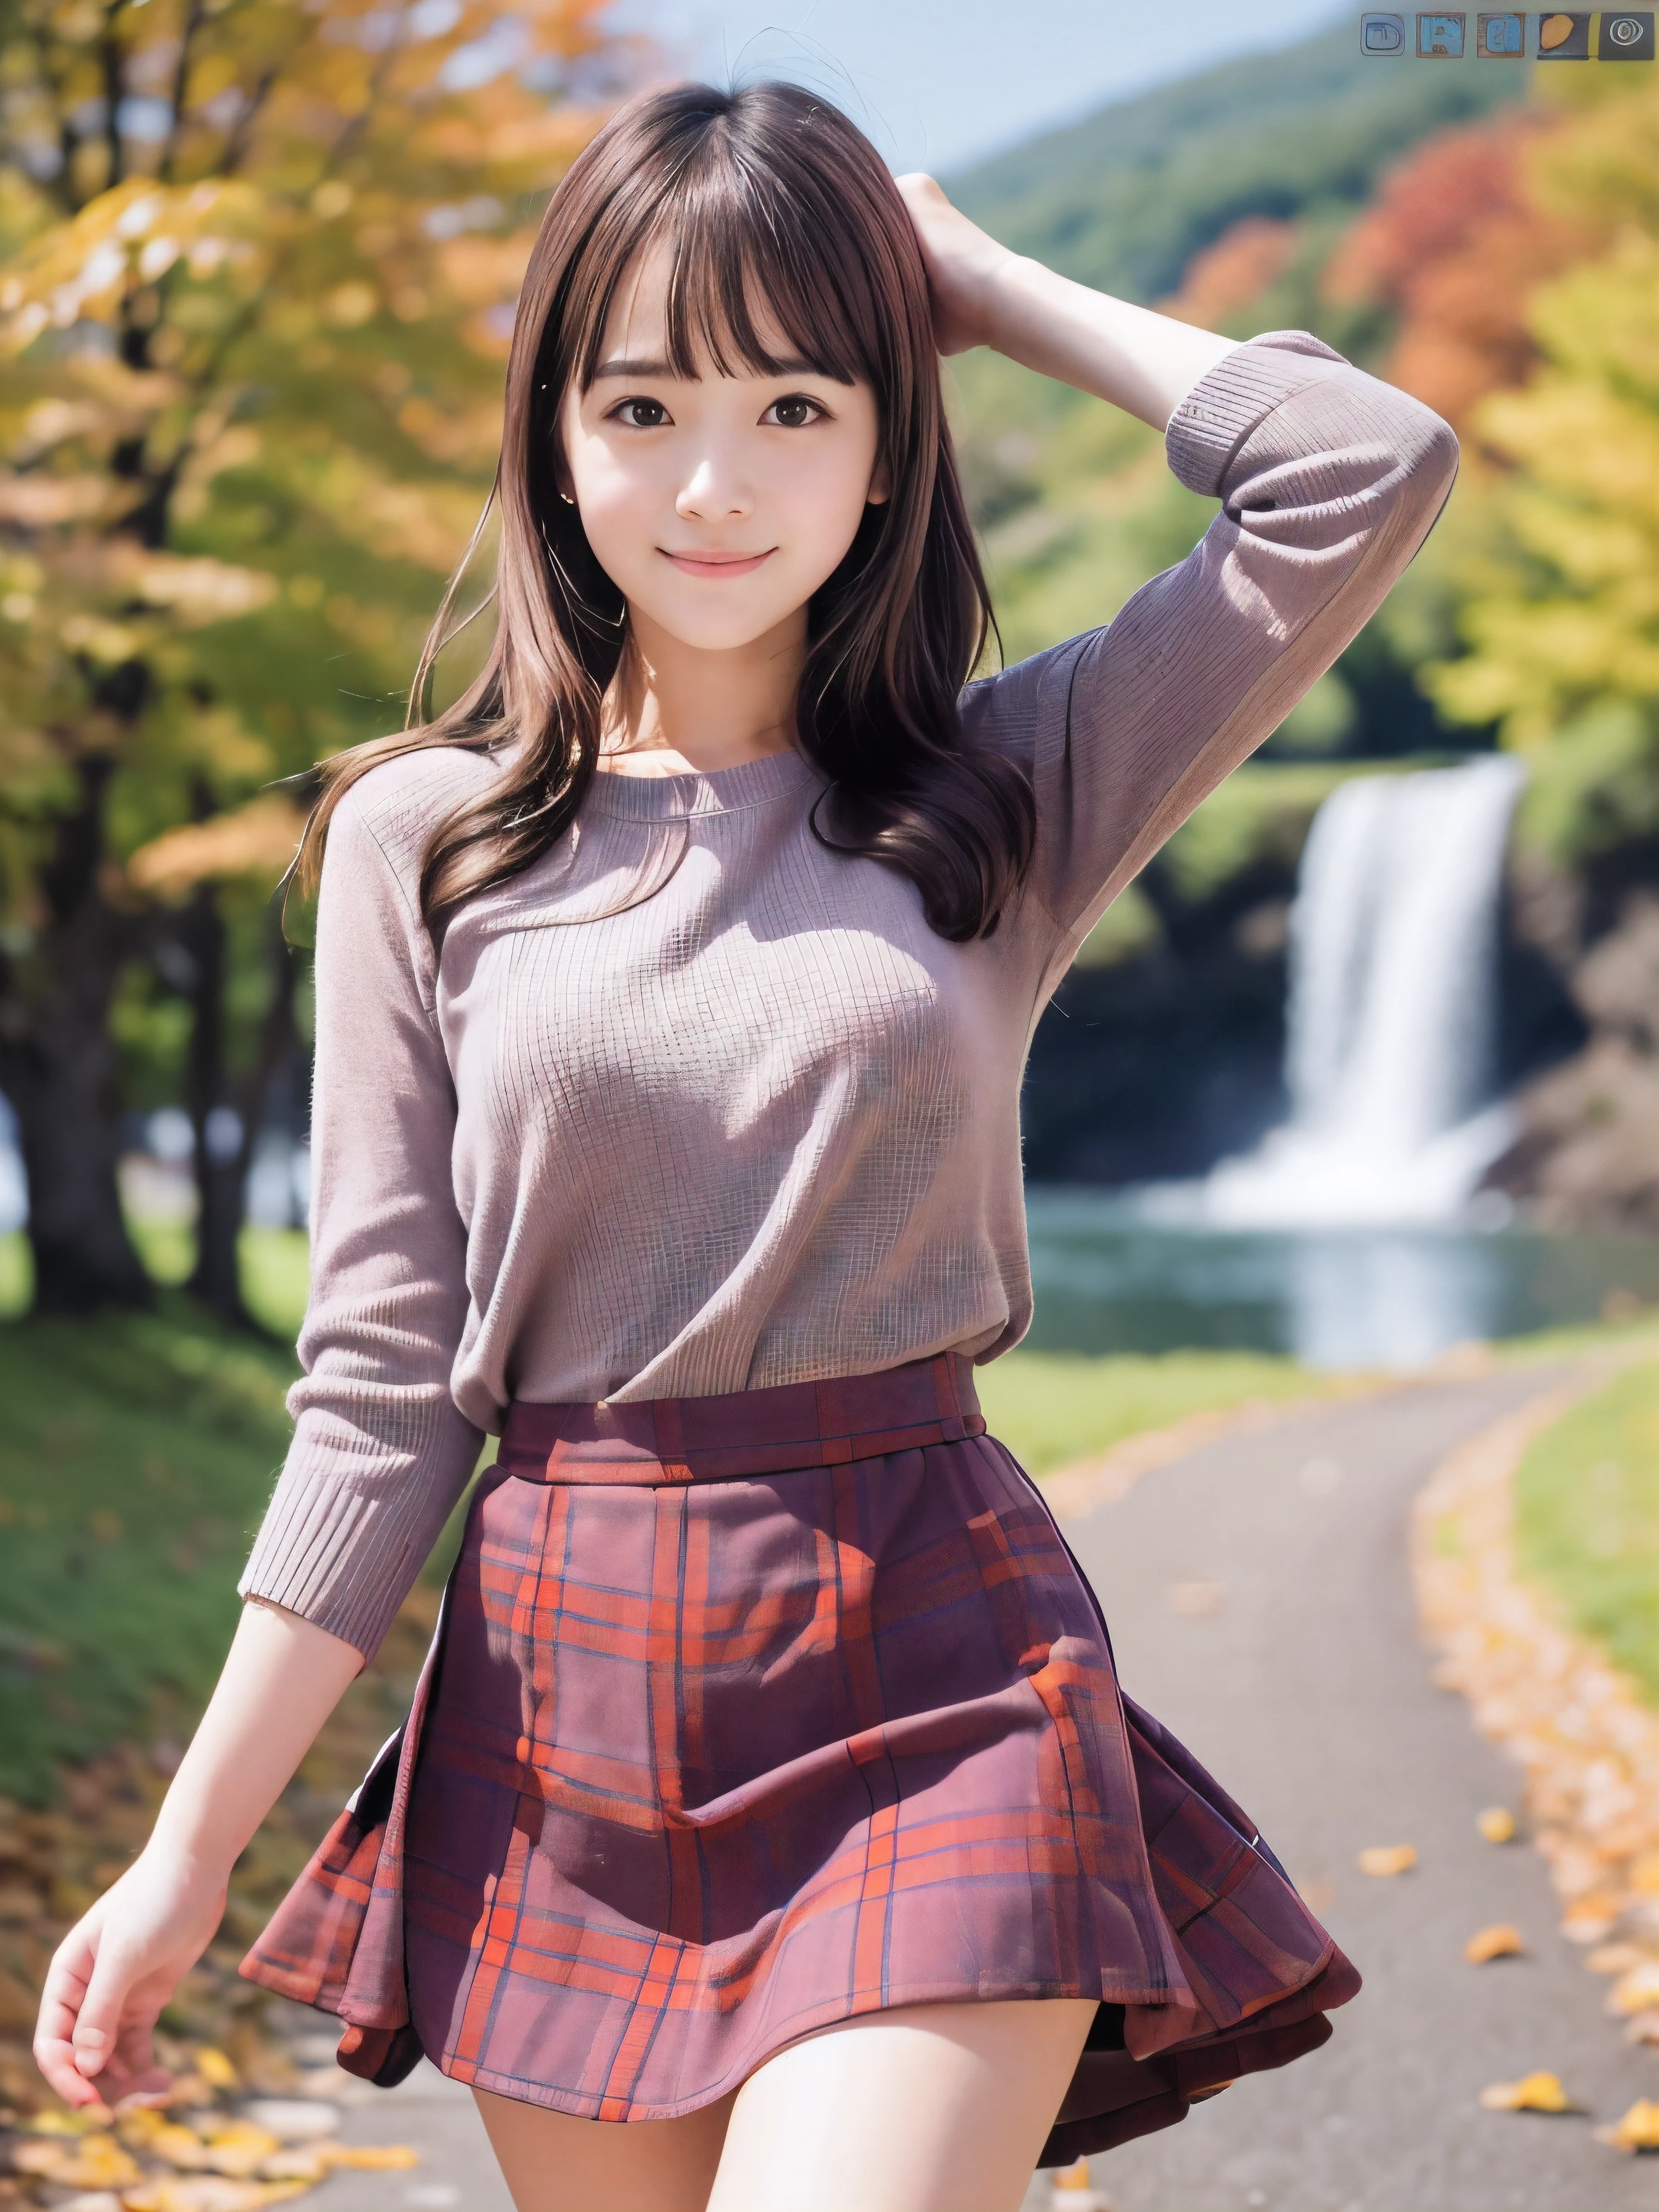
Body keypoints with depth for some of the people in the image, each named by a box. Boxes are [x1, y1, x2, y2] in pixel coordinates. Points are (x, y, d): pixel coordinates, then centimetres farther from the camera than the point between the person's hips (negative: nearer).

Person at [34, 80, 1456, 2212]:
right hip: (562, 1693, 2)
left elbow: (1371, 470, -9)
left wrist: (988, 284, 2)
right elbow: (381, 1380, 3)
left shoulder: (1008, 790, 3)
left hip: (932, 1695, -2)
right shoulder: (424, 835, 4)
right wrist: (186, 1856, 0)